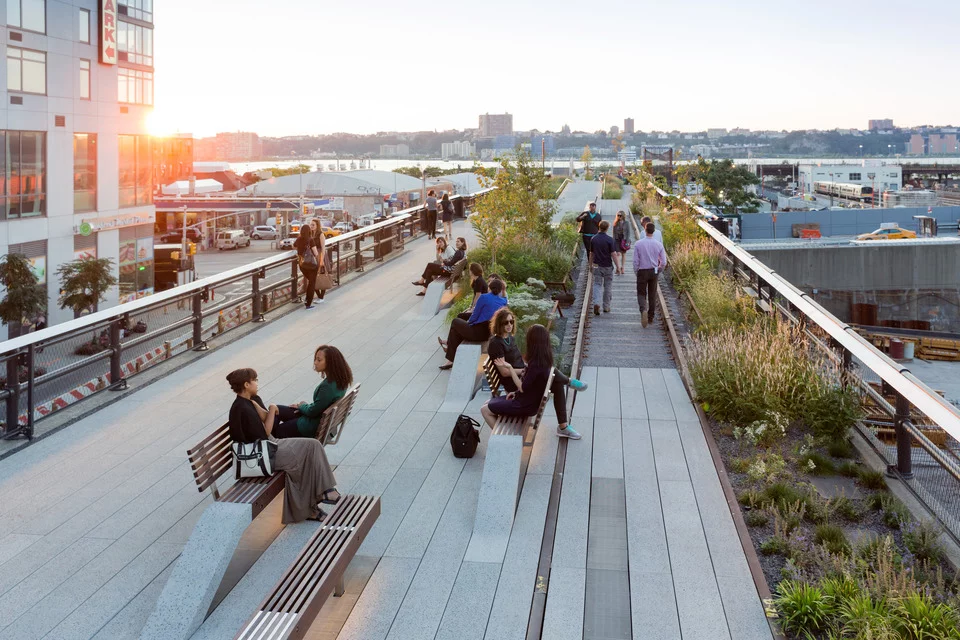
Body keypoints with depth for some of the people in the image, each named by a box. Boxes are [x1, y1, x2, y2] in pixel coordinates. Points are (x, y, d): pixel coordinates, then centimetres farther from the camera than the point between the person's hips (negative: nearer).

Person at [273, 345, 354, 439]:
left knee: (278, 430, 8)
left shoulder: (327, 387, -33)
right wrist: (307, 405, 5)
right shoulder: (339, 380, -5)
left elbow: (313, 411, -23)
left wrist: (302, 406, -3)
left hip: (316, 427, -9)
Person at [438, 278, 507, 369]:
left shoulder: (484, 297, -11)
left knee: (455, 322, 21)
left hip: (478, 332, -7)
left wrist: (468, 321, 12)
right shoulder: (503, 301, 4)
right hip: (490, 333, 7)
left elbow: (474, 316, -6)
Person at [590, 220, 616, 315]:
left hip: (597, 266, 2)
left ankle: (596, 303, -19)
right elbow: (613, 254, -14)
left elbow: (591, 253, 7)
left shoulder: (593, 239, -1)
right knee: (608, 287, 11)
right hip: (608, 266, -2)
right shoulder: (609, 240, -13)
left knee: (597, 285, 4)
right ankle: (606, 307, 18)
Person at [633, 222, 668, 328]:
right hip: (653, 271, 2)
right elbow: (664, 262, -2)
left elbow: (636, 261, -9)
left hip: (642, 271, -2)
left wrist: (636, 272, 6)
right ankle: (651, 317, 21)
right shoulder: (658, 244, -6)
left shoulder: (638, 244, -12)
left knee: (641, 293, 8)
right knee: (652, 295, 14)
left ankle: (643, 309, -22)